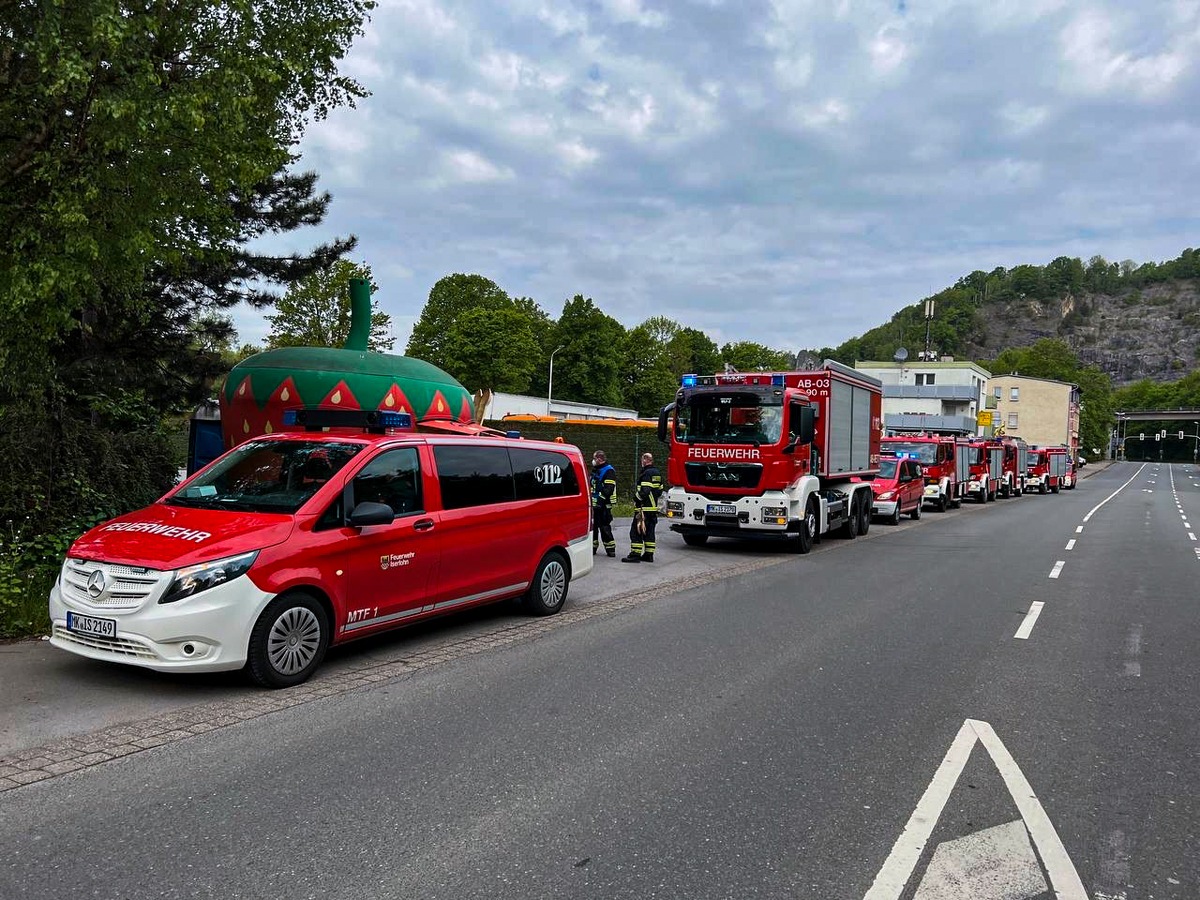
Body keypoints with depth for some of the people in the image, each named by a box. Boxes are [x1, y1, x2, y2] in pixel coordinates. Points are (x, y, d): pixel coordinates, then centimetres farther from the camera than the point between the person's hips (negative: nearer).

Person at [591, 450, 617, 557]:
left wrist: (600, 498, -25)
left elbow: (608, 489, -20)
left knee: (604, 526, -10)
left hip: (603, 504, -9)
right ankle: (592, 547, 20)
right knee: (592, 525, 11)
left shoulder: (609, 471, -11)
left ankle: (610, 549, -4)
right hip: (594, 504, 9)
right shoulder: (595, 470, 19)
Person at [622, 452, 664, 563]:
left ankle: (635, 554, -8)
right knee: (649, 532, 13)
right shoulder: (657, 473, 15)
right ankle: (649, 555, 15)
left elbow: (644, 491, -23)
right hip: (654, 508, 9)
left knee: (636, 531, -6)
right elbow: (660, 491, 20)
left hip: (644, 508, -9)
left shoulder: (646, 473, -15)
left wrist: (636, 496, -8)